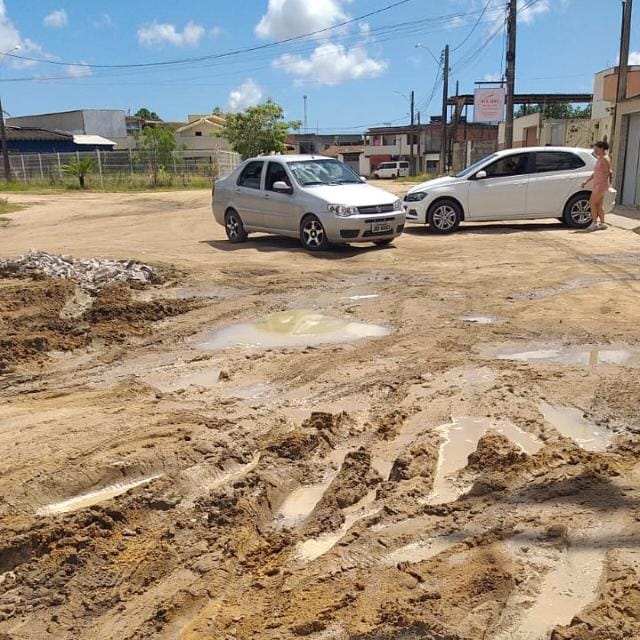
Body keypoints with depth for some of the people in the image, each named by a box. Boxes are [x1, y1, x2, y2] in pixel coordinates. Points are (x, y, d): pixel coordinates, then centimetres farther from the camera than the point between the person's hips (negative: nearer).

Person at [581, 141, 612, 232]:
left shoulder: (605, 159, -11)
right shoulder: (599, 159, 17)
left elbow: (608, 172, -16)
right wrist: (587, 181, 19)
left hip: (601, 184, -9)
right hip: (596, 184, 9)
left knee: (592, 202, -12)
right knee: (599, 205, 8)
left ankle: (594, 223, -9)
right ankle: (602, 223, 12)